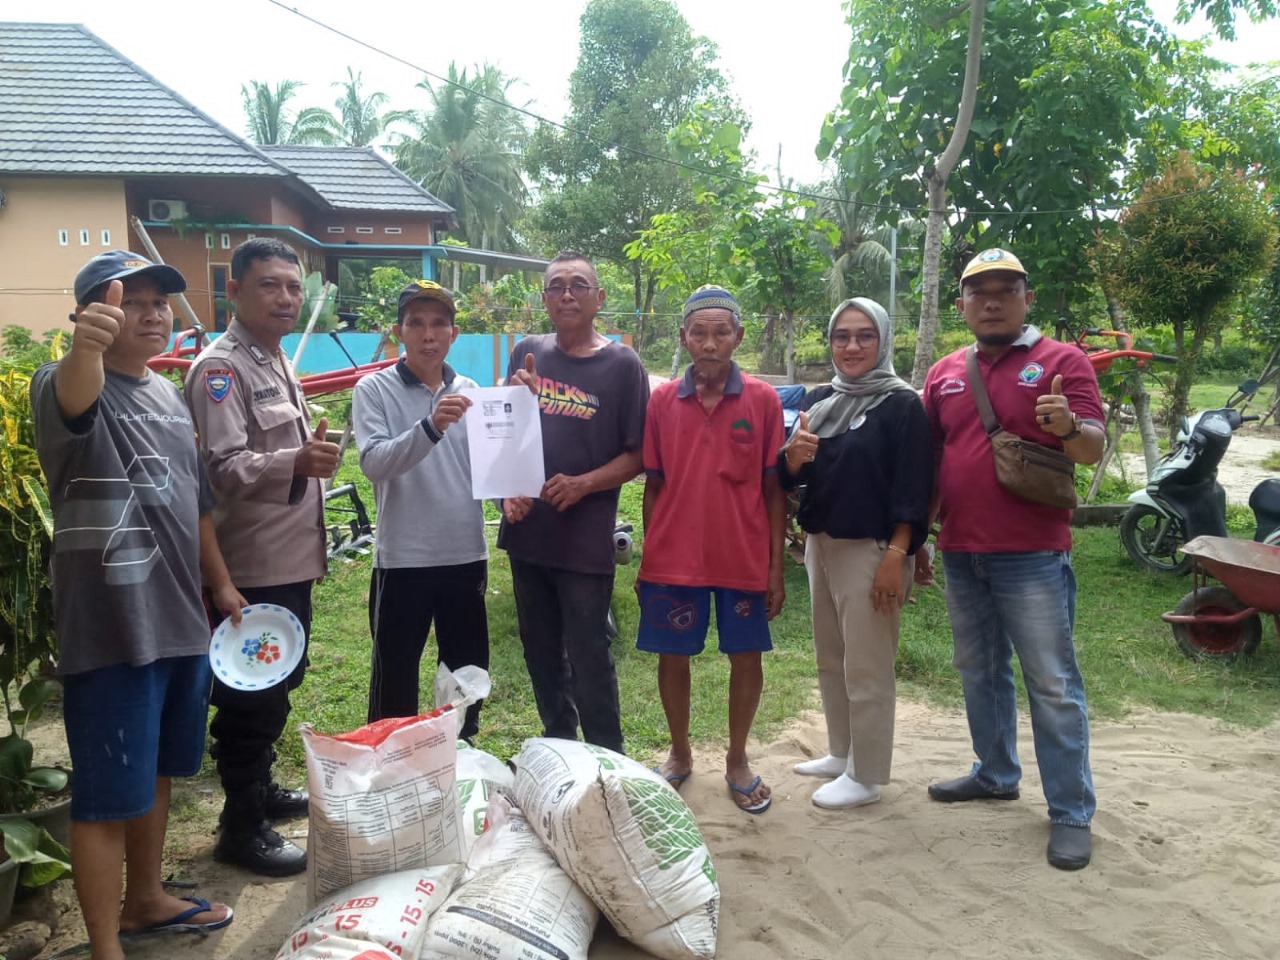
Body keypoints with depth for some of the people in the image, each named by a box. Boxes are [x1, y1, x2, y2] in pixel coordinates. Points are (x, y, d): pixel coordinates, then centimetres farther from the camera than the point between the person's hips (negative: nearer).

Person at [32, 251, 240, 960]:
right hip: (110, 632, -8)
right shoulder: (67, 385, -12)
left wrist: (221, 584, 18)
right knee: (108, 796, 2)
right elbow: (73, 397, -39)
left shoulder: (168, 395, 12)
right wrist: (85, 346, -60)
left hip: (180, 622, 8)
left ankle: (145, 899, 39)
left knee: (157, 772, 21)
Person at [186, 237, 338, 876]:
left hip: (291, 559, 9)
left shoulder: (278, 365, 15)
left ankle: (260, 789, 36)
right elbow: (224, 466, -24)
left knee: (276, 686, 20)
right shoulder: (221, 368, -14)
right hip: (253, 565, -9)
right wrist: (296, 462, -39)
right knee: (250, 697, 0)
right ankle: (241, 828, 13)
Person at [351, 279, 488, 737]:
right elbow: (374, 463, -20)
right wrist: (430, 427, -33)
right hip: (402, 560, -4)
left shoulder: (468, 391, 7)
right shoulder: (374, 389, -5)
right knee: (395, 675, 9)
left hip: (466, 556, 4)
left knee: (468, 672, 17)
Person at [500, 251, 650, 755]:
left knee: (589, 661, 2)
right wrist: (507, 489, -4)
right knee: (541, 654, 16)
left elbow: (636, 455, -4)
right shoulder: (527, 353, 7)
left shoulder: (622, 364, -4)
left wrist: (582, 484, -18)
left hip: (586, 539, -4)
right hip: (527, 532, 4)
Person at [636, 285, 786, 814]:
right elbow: (653, 484, 7)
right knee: (672, 656, 11)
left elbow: (773, 488, 0)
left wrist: (776, 565, -2)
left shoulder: (763, 400, -3)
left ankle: (737, 760, 30)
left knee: (746, 657, 9)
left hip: (743, 559, -1)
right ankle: (679, 754, 33)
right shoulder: (662, 400, 1)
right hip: (673, 557, 1)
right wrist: (645, 559, 6)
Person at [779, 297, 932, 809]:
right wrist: (794, 455, -12)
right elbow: (790, 478, 10)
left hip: (871, 550, -7)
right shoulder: (817, 400, 10)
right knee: (830, 660, 16)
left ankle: (866, 777, 11)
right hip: (820, 544, 7)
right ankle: (841, 755, 30)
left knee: (866, 669, -1)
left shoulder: (901, 404, -8)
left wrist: (896, 556, -19)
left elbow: (912, 490, -13)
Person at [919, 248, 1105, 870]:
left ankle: (1071, 812, 11)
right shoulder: (944, 374, 11)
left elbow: (1094, 450, -9)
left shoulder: (1061, 361, -3)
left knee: (1052, 684, 0)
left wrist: (1069, 426, -33)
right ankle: (995, 774, 34)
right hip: (961, 554, 5)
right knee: (979, 671, 17)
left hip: (1033, 555, -5)